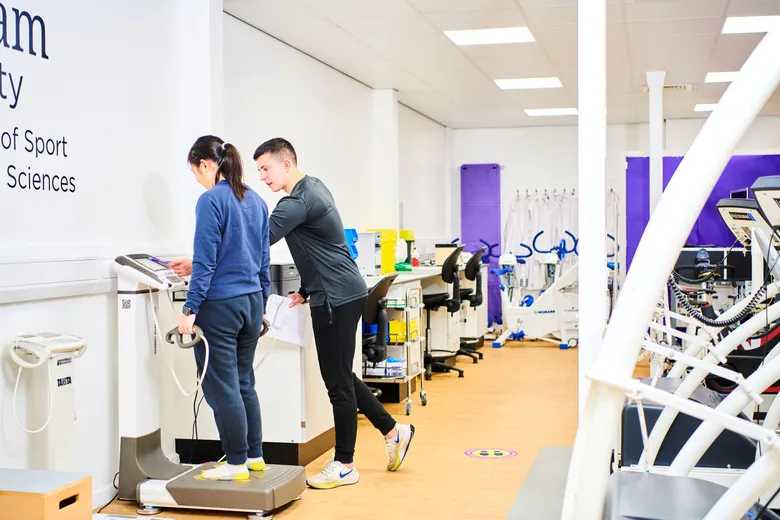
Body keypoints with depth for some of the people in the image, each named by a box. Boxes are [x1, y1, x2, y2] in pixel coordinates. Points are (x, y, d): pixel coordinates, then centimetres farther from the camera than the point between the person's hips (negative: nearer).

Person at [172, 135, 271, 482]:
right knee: (243, 382, 17)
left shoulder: (211, 200, -13)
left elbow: (206, 261, -17)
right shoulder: (256, 201, 11)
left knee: (221, 386, 2)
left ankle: (237, 463, 9)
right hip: (252, 302, 8)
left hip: (220, 305, -8)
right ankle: (254, 455, 24)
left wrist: (190, 310, -15)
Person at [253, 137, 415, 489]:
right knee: (340, 376, 17)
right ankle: (393, 431, 26)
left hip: (337, 298, -10)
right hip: (338, 293, 10)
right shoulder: (312, 187, 12)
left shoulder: (298, 202, -19)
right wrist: (306, 291, 18)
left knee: (337, 381, -1)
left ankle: (344, 466, 9)